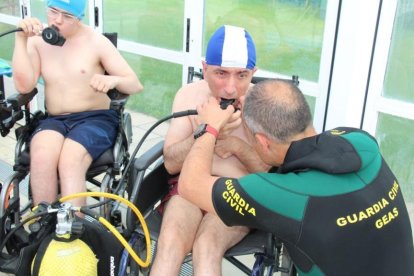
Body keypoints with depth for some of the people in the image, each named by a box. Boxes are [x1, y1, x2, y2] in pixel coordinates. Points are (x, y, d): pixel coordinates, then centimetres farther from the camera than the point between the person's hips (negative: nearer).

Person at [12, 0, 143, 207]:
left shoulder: (96, 42, -1)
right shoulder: (38, 40, 5)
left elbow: (135, 85, -3)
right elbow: (24, 86, -7)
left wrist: (113, 81, -27)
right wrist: (21, 39, -12)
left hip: (96, 119, -2)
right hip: (54, 120, 2)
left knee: (69, 162, -33)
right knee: (41, 157, -31)